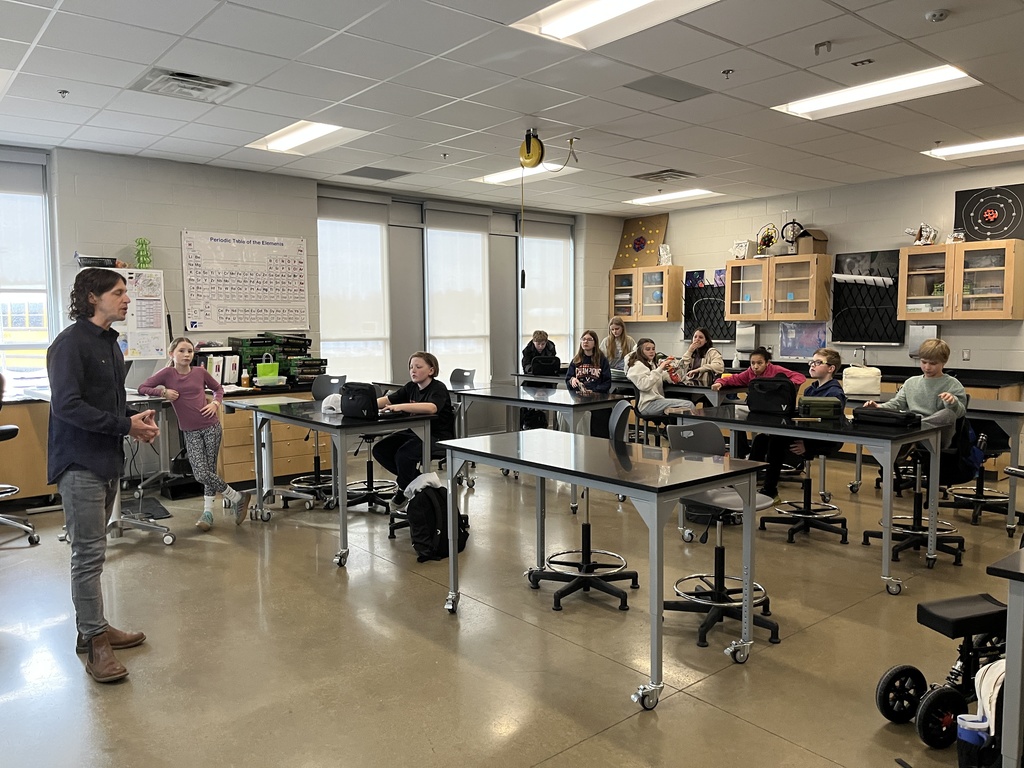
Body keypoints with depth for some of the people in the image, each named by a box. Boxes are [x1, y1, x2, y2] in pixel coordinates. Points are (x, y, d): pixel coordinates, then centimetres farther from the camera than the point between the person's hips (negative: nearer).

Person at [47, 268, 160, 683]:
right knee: (89, 553, -3)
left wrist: (136, 420, 2)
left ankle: (92, 628, 28)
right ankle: (95, 642, 7)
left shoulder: (109, 343, 14)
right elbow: (66, 405, -21)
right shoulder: (70, 344, -14)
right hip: (80, 462, -9)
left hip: (107, 460, 9)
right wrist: (125, 425, -18)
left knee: (91, 550, 17)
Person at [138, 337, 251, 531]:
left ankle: (208, 512, 18)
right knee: (201, 474, -9)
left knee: (209, 470, 0)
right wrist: (162, 391, -12)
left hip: (211, 426, 0)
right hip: (190, 432, 0)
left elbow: (218, 388, 18)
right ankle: (237, 497, 8)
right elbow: (142, 388, 1)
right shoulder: (167, 374, -1)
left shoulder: (200, 372, 3)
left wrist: (216, 403, 0)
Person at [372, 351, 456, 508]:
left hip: (438, 436, -8)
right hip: (415, 431, 8)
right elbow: (386, 400, 3)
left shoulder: (438, 388, -14)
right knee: (380, 450, -7)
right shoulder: (411, 387, 8)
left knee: (403, 454, -31)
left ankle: (405, 489, 1)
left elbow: (431, 407, -36)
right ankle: (416, 479, 8)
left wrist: (401, 406, -45)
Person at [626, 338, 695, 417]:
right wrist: (659, 369, -19)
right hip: (647, 405, -9)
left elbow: (669, 379, 20)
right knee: (688, 405, -20)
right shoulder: (637, 366, -1)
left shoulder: (651, 365, 26)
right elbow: (644, 386, -18)